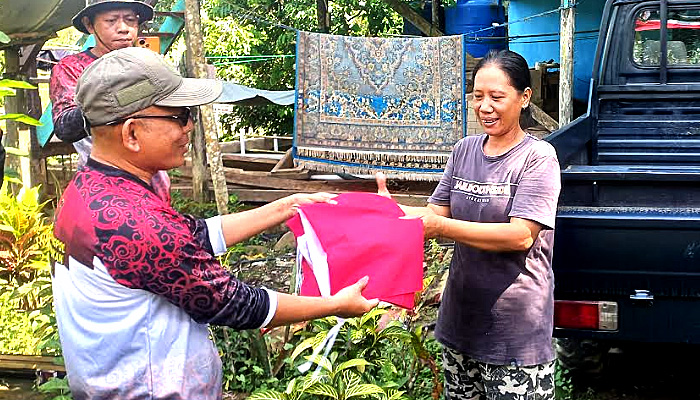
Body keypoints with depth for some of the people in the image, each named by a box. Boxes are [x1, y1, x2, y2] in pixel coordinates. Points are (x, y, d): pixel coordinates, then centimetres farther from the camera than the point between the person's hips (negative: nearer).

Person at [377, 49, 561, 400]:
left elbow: (521, 236, -20)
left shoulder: (537, 156, -11)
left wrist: (441, 227, -26)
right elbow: (435, 213, 6)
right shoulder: (465, 150, 7)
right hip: (461, 318, 6)